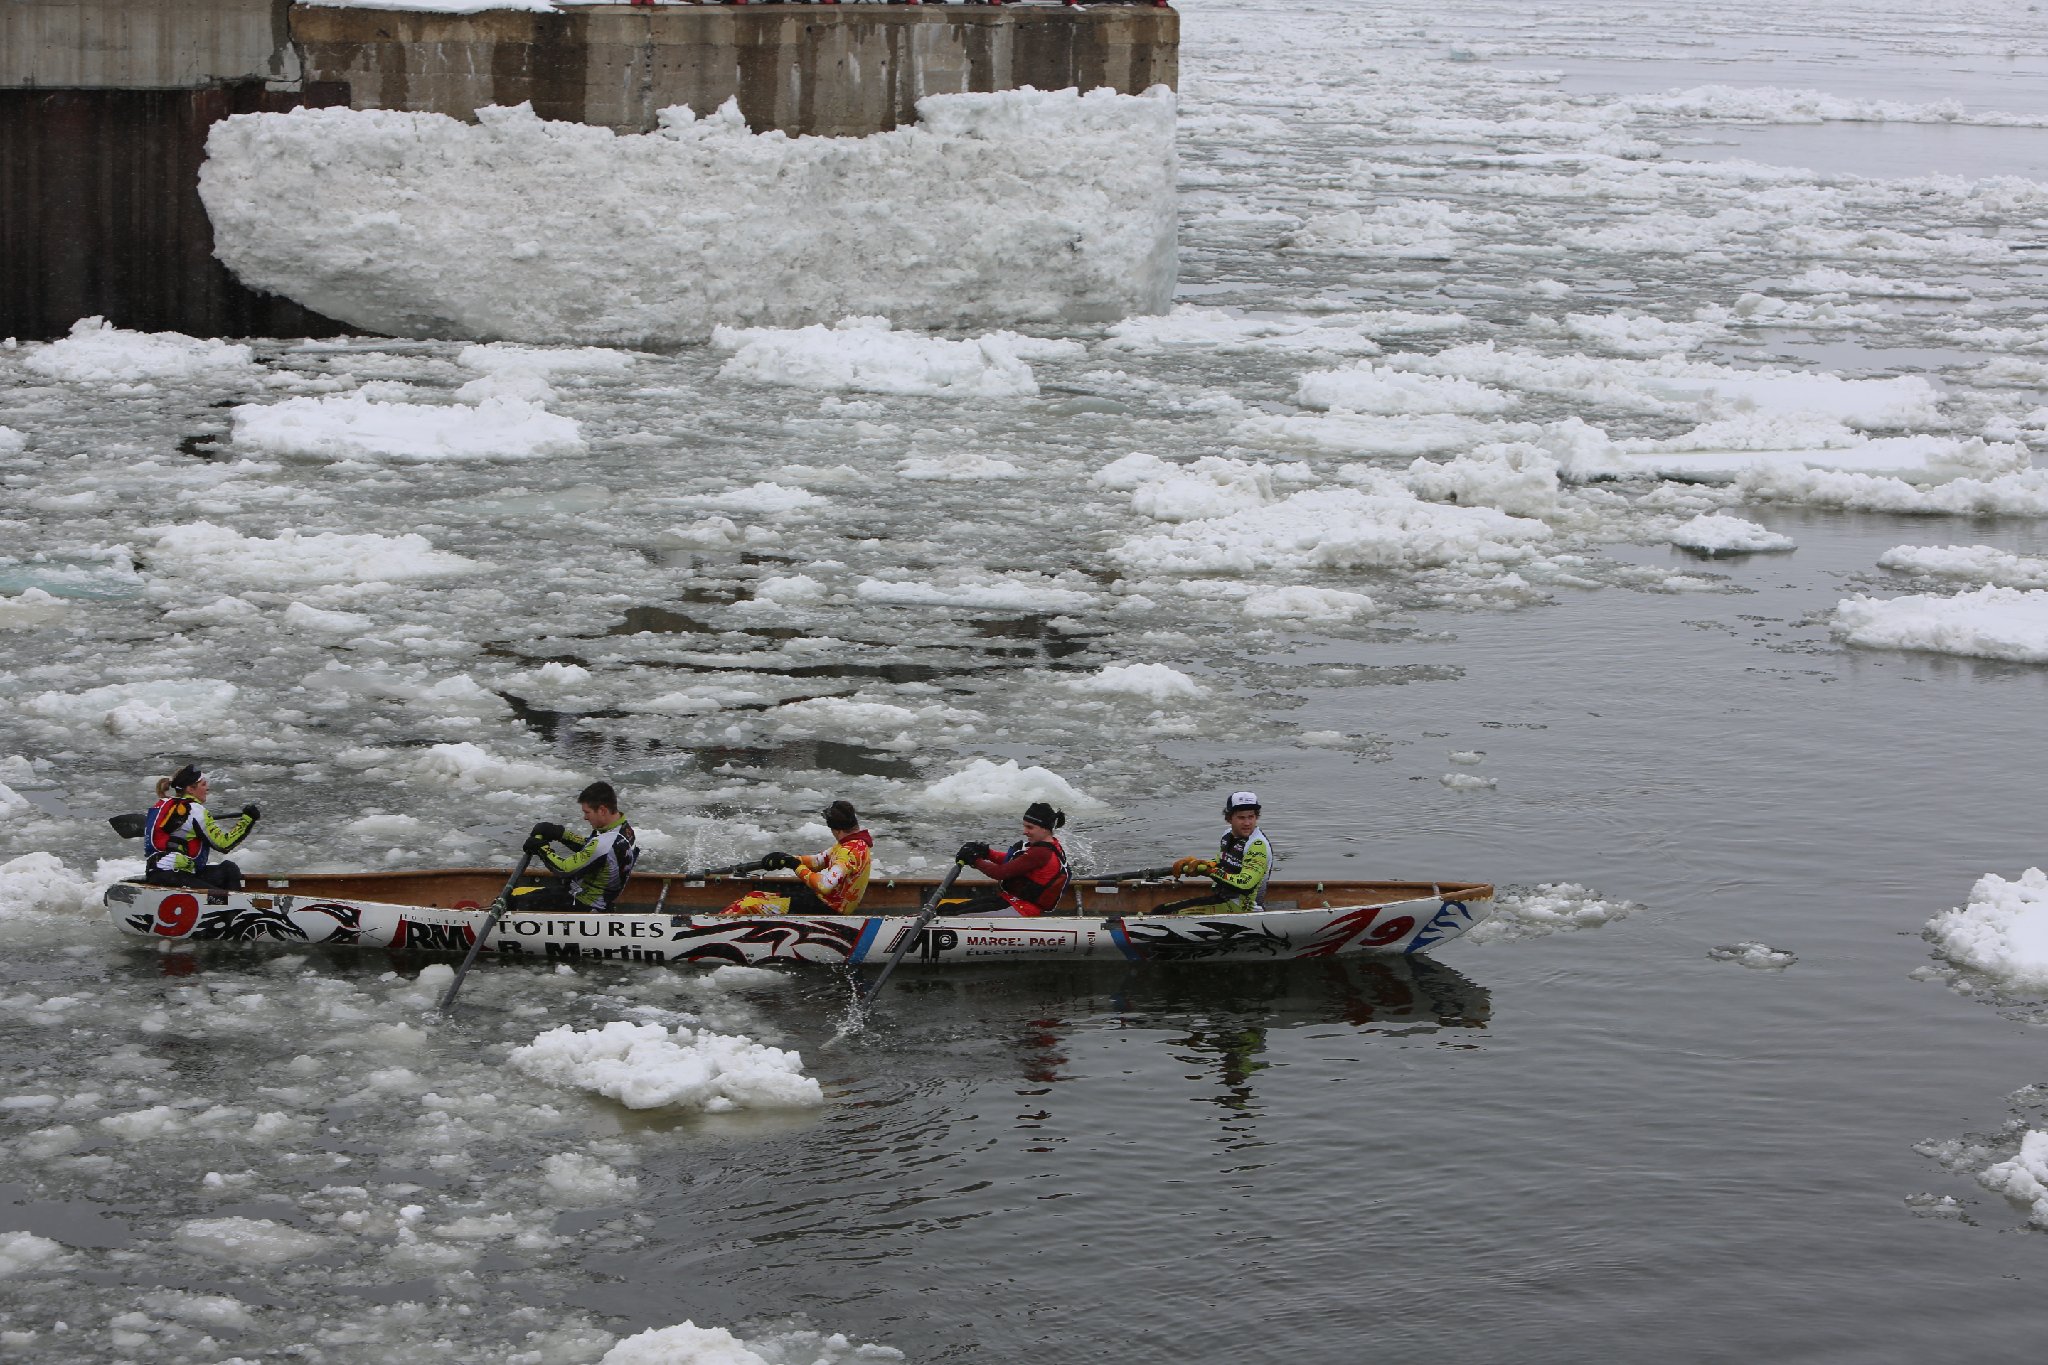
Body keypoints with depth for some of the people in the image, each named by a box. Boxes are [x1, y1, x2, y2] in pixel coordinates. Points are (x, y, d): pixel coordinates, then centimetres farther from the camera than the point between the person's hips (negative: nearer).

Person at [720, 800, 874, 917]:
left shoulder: (851, 851, -24)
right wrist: (787, 859, 1)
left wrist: (798, 868, -18)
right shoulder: (852, 842, 9)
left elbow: (825, 885, -33)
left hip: (829, 909, -10)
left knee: (751, 904, -12)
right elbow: (820, 861, 16)